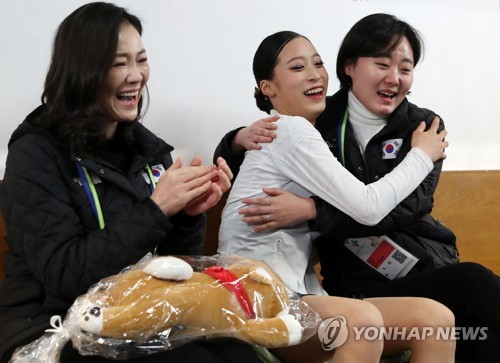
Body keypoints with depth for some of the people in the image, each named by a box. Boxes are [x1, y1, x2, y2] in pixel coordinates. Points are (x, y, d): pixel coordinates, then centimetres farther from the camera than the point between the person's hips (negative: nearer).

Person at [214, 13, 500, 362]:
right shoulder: (318, 120, 5)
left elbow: (405, 204, -12)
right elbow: (234, 161, 17)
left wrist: (311, 210, -22)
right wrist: (243, 139, -8)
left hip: (428, 267, 2)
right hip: (360, 284, -2)